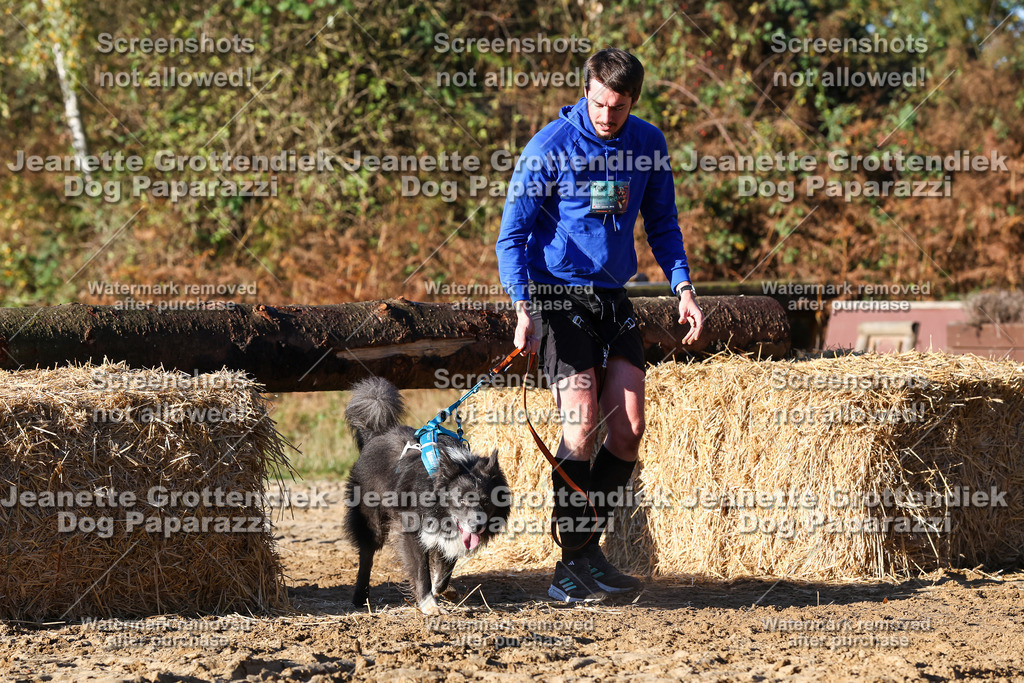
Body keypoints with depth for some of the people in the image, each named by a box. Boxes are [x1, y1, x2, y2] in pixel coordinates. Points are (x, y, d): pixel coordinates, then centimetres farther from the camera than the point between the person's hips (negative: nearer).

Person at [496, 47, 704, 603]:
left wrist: (682, 286, 1)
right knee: (582, 426, -15)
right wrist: (523, 307, -22)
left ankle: (589, 552, 13)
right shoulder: (550, 148, -11)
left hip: (613, 296, 5)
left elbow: (661, 223, 16)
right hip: (558, 293, -5)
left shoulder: (647, 144, 4)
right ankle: (569, 569, -9)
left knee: (628, 431, -1)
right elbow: (512, 235, -9)